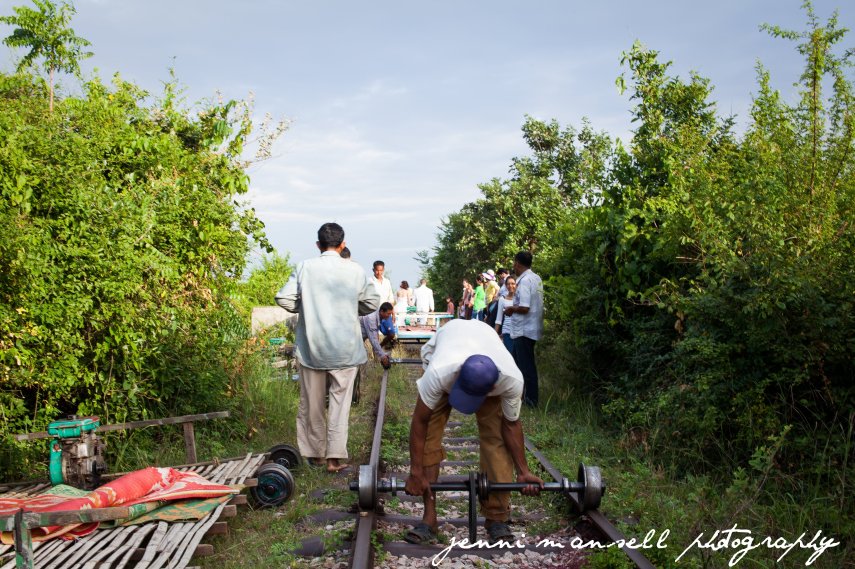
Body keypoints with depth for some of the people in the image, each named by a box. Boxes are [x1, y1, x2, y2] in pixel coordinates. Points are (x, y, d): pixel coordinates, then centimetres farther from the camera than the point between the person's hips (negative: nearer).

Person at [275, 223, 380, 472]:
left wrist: (304, 308, 10)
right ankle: (335, 457, 3)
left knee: (311, 402, 13)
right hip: (345, 347, -1)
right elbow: (372, 303, 3)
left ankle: (315, 452, 24)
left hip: (311, 346, 1)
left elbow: (283, 298, -7)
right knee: (340, 401, 6)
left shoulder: (305, 267, -4)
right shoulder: (355, 270, -4)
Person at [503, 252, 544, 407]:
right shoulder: (536, 279, 8)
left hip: (524, 330, -9)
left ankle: (531, 399, 7)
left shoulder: (524, 281, -19)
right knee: (517, 361, 19)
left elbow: (524, 308, -25)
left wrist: (511, 309, -8)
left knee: (526, 365, 0)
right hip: (531, 328, 9)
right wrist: (515, 307, 14)